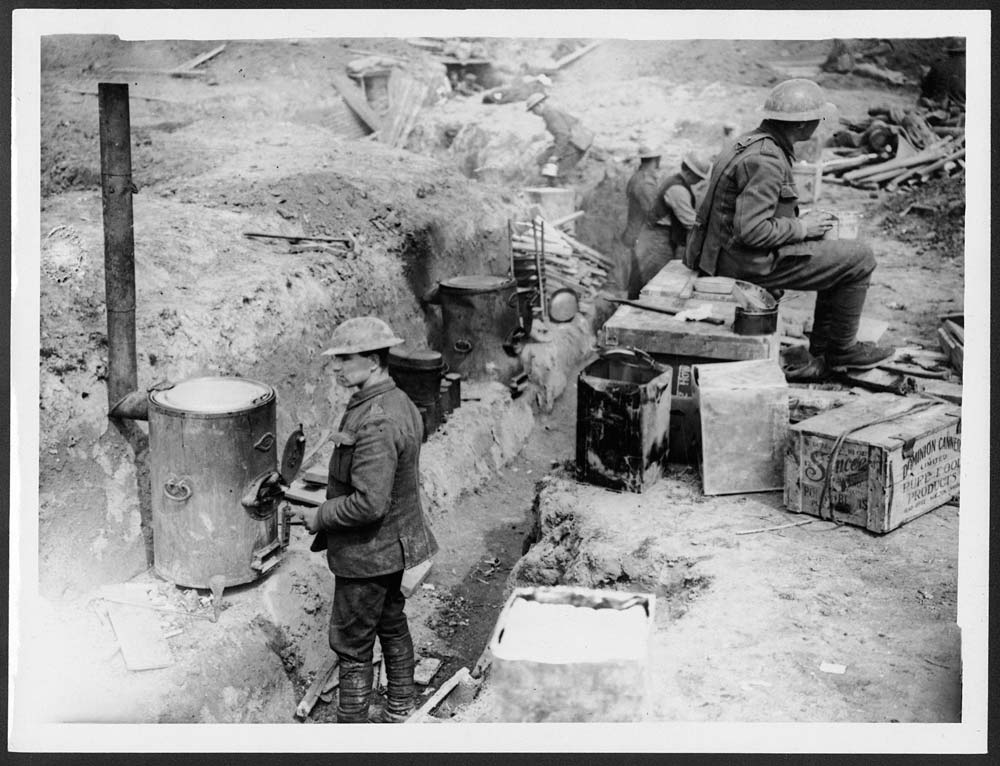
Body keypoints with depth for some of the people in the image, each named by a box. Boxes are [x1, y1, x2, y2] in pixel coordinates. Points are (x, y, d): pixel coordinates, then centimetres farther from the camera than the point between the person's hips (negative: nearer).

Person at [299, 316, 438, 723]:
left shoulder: (376, 422, -29)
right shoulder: (400, 403, 3)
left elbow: (369, 503, -32)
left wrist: (321, 517, -17)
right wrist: (331, 501, 14)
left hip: (367, 553, -10)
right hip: (396, 543, 10)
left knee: (352, 646, 3)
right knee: (392, 625, 23)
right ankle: (400, 710, 39)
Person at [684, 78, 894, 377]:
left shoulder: (754, 142, 9)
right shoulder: (765, 161, -24)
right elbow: (751, 231, -29)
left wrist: (801, 221, 9)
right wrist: (801, 227, -14)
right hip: (751, 263, -10)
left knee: (841, 257, 20)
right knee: (859, 259, -3)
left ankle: (821, 356, 21)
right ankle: (842, 348, 15)